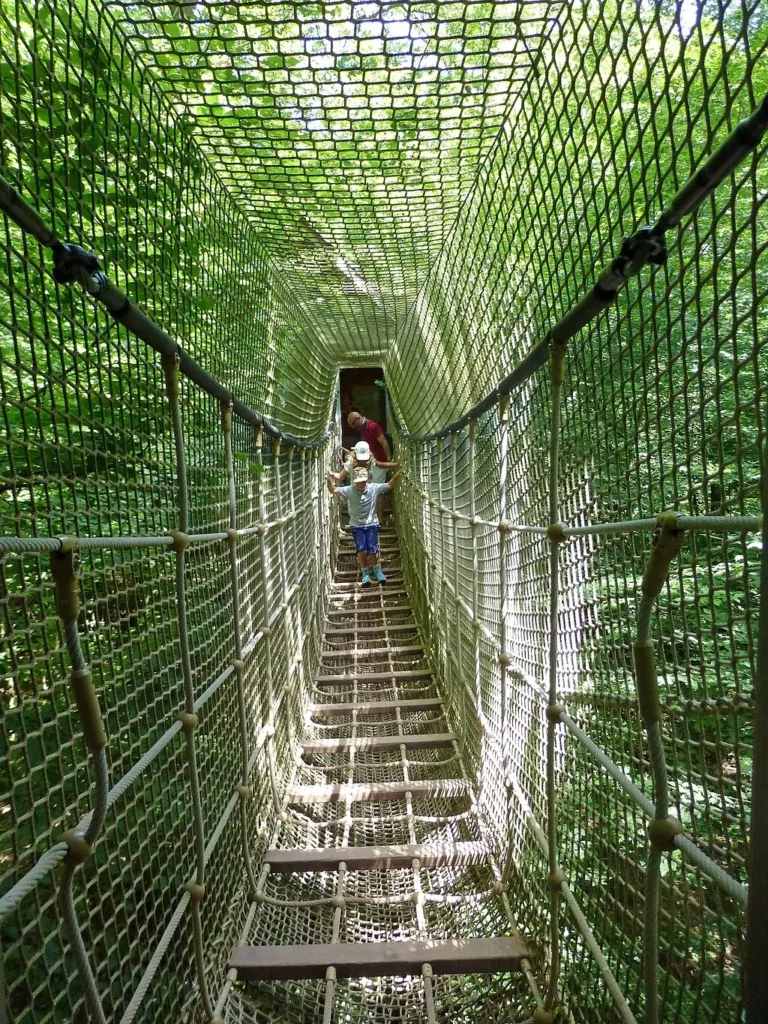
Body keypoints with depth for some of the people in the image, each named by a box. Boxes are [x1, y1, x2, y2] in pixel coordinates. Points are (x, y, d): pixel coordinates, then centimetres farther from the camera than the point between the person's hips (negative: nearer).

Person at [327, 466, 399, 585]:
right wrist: (330, 481, -33)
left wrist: (396, 475, -22)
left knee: (372, 550, -13)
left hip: (372, 524, 0)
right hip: (357, 526, 0)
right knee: (362, 549, -16)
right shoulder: (349, 491, -10)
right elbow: (333, 490, -12)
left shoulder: (374, 488, -10)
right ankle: (365, 572, 9)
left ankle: (376, 570, 17)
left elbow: (390, 485, -6)